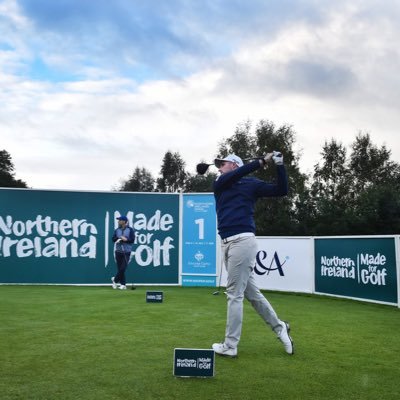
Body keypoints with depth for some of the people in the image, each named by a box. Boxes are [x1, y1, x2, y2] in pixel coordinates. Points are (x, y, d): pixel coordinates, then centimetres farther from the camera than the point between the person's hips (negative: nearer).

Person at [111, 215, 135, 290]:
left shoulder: (130, 230, 0)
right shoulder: (117, 230, 11)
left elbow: (132, 240, -5)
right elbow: (113, 239, 4)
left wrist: (126, 239, -21)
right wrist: (120, 238, -13)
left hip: (126, 252, -3)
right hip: (118, 251, 3)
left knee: (123, 268, -10)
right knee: (120, 268, 3)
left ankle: (115, 279, 10)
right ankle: (123, 284, 10)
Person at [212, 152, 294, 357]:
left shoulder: (252, 183, 7)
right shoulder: (219, 184, 16)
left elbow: (281, 190, 3)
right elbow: (232, 177, -4)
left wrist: (280, 166, -9)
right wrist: (262, 161, -9)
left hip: (242, 241, -5)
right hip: (226, 243, 5)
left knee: (234, 293, -3)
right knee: (250, 291, 11)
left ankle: (230, 346, 5)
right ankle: (279, 327, 25)